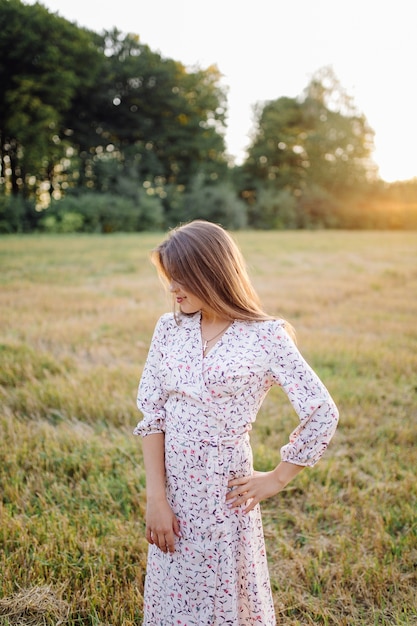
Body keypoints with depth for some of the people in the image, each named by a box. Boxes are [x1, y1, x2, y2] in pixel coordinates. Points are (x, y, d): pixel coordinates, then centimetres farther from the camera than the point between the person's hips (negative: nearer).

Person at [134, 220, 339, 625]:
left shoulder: (265, 337, -13)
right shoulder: (169, 329, -2)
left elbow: (322, 414, -11)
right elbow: (151, 415, -3)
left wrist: (276, 479, -5)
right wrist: (156, 497, -9)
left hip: (223, 489, -4)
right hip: (171, 484, 4)